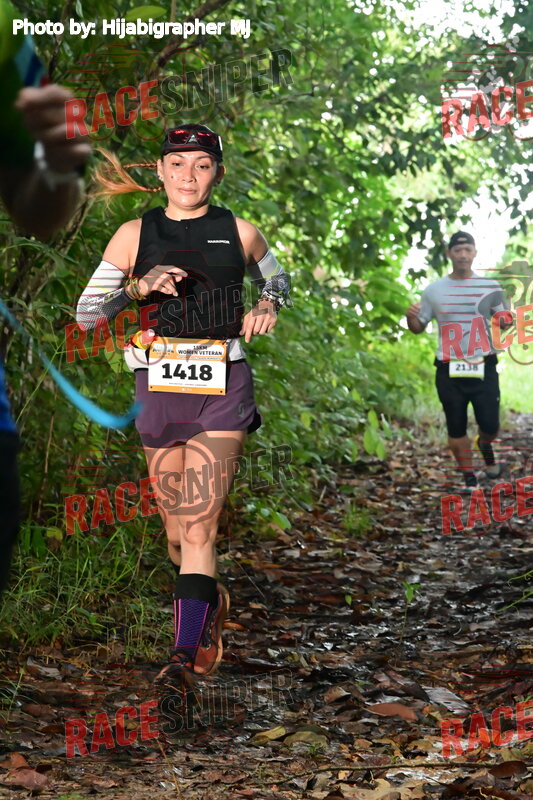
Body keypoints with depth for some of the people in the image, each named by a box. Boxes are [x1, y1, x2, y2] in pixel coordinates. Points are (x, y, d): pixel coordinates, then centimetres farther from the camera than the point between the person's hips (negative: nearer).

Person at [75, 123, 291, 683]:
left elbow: (277, 280, 25)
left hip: (222, 388, -2)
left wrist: (268, 306, 2)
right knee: (176, 526, 11)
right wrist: (138, 286, -13)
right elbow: (86, 312, 4)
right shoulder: (135, 234, 5)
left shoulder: (239, 233, 5)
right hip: (158, 385, 2)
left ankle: (186, 649, -13)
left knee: (199, 528, -12)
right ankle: (209, 601, 40)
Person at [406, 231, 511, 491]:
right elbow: (419, 328, 8)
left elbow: (503, 319, 8)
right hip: (449, 371, 1)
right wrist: (411, 317, -15)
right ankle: (469, 477, 23)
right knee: (456, 430, 6)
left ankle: (485, 445, 36)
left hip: (484, 368, 0)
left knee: (490, 426, -1)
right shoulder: (434, 290, 2)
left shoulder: (490, 287, 2)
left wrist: (507, 321, -16)